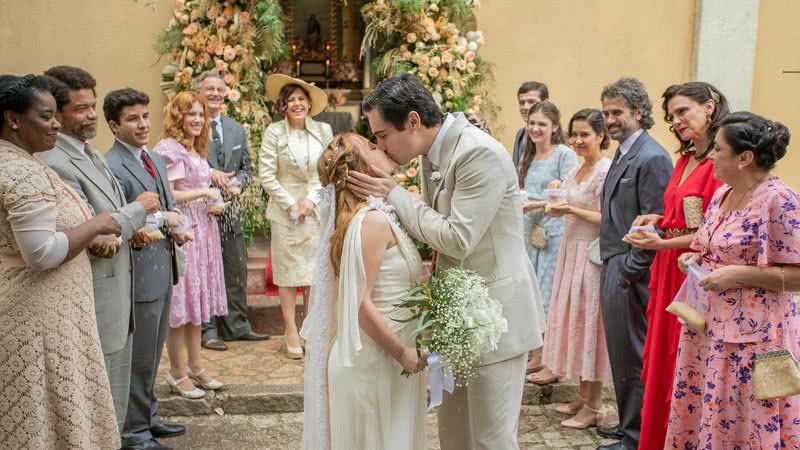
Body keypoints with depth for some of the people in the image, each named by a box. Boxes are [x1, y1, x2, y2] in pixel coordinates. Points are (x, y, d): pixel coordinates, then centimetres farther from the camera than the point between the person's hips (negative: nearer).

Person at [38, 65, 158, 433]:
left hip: (116, 295, 10)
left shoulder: (90, 153, 11)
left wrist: (134, 228, 3)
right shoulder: (55, 163, -20)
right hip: (94, 302, -9)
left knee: (115, 396, 20)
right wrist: (139, 209, -10)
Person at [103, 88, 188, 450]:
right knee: (138, 358, 3)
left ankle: (148, 417, 35)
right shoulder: (111, 167, -17)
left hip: (162, 270, 9)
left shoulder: (155, 160, 11)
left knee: (152, 353, 20)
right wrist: (135, 233, -31)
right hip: (139, 274, -9)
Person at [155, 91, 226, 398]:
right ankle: (178, 374, 10)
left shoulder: (197, 150, 16)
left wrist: (216, 205, 7)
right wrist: (203, 193, -15)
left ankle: (195, 367, 24)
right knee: (180, 304, -1)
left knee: (197, 300, 14)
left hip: (203, 230, 9)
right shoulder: (168, 149, -12)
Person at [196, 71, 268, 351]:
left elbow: (246, 167, 17)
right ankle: (206, 331, 12)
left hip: (230, 208, 6)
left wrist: (238, 184, -4)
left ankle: (237, 326, 23)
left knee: (236, 271, 11)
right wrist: (209, 173, -20)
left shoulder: (237, 129, 14)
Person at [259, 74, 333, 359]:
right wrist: (291, 205, -8)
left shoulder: (324, 131, 2)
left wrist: (311, 200, -8)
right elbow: (267, 176, -6)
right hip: (285, 209, -2)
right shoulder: (274, 132, -5)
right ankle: (292, 333, 10)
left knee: (315, 270, 6)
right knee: (288, 271, 2)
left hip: (316, 208, 2)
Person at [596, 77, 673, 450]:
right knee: (623, 353, 18)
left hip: (630, 274, -9)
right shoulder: (623, 154, 15)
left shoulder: (651, 158, -15)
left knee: (632, 358, 1)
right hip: (614, 269, 9)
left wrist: (629, 271, -15)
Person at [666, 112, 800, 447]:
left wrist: (737, 275, -22)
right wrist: (697, 258, 5)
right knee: (700, 415, 15)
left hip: (751, 334, -8)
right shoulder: (721, 194, 9)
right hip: (709, 325, 8)